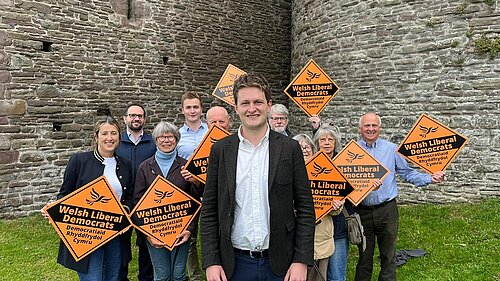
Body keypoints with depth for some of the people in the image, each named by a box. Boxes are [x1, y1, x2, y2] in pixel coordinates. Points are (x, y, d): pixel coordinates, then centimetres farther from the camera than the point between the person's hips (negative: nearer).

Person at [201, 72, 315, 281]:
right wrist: (211, 262, -4)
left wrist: (302, 261, -7)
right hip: (234, 264, 1)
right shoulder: (220, 150, -1)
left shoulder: (290, 149, -3)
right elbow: (209, 211, 1)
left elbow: (305, 208, -2)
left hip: (280, 262, 0)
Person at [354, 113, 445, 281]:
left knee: (388, 255, 11)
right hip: (362, 211, 0)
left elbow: (407, 173, 6)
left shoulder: (391, 149, 2)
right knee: (364, 256, 13)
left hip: (386, 210, 0)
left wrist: (430, 178, -6)